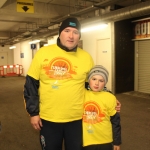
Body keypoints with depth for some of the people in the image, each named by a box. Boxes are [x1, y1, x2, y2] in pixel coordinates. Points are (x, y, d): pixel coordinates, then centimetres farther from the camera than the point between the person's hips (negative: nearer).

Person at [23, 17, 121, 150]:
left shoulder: (86, 57, -2)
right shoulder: (43, 53, -4)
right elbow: (31, 84, 0)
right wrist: (33, 112, -2)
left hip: (77, 119, 1)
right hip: (48, 119, 0)